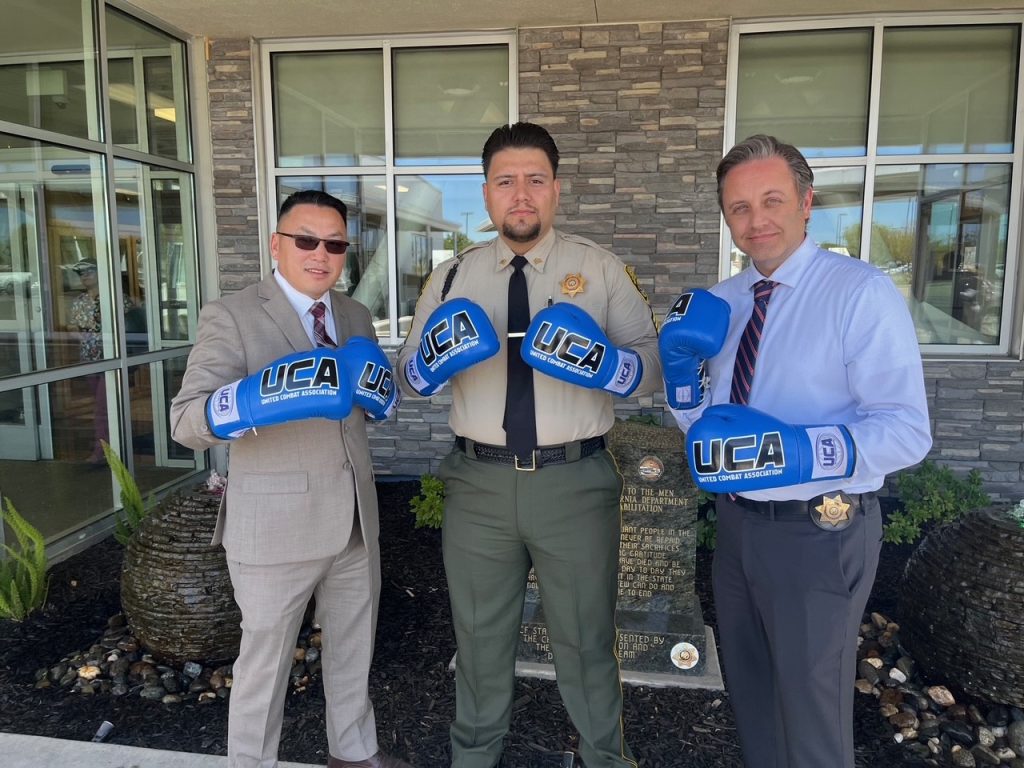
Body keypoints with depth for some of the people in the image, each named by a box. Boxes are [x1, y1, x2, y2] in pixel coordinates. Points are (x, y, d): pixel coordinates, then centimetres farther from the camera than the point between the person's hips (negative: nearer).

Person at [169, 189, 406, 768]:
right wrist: (260, 399, -37)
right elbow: (187, 423, -19)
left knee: (355, 648, 21)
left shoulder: (355, 316, 8)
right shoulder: (232, 317, -11)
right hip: (276, 525, -6)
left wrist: (376, 389, -9)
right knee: (265, 661, 11)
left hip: (356, 519, 6)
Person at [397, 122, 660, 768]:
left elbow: (653, 366, -4)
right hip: (478, 484, 2)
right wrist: (430, 360, -17)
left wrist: (605, 362, -26)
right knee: (480, 635, 21)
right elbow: (410, 376, 6)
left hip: (577, 484, -1)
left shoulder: (601, 269, 0)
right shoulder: (453, 277, 6)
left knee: (586, 639, 17)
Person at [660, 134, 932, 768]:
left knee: (811, 712, 14)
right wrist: (680, 358, -9)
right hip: (737, 525, 7)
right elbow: (696, 417, 10)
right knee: (751, 696, 25)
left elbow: (906, 431, -22)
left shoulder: (861, 293, -15)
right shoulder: (723, 302, 5)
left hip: (818, 535, -6)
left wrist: (797, 451, -35)